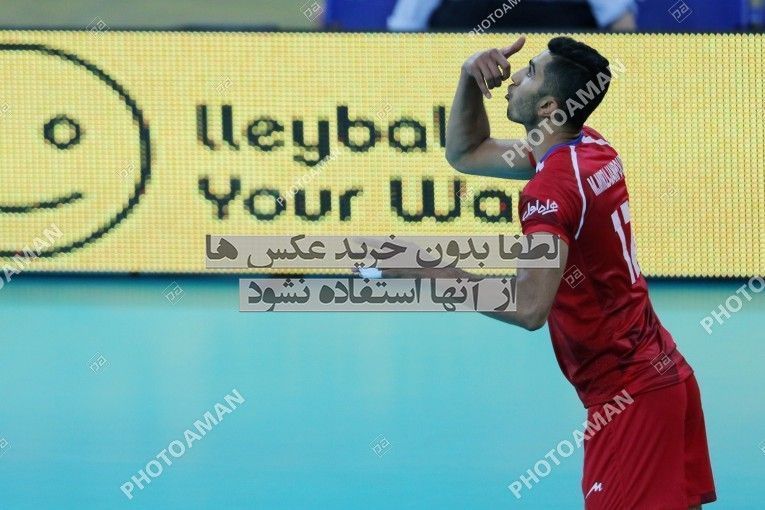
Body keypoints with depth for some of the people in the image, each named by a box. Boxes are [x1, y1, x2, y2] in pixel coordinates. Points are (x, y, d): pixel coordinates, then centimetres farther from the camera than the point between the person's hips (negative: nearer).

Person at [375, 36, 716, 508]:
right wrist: (470, 79, 5)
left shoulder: (552, 186, -19)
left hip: (628, 393, -9)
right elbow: (466, 153, 21)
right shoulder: (593, 150, 8)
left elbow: (530, 307, -29)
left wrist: (432, 272, -24)